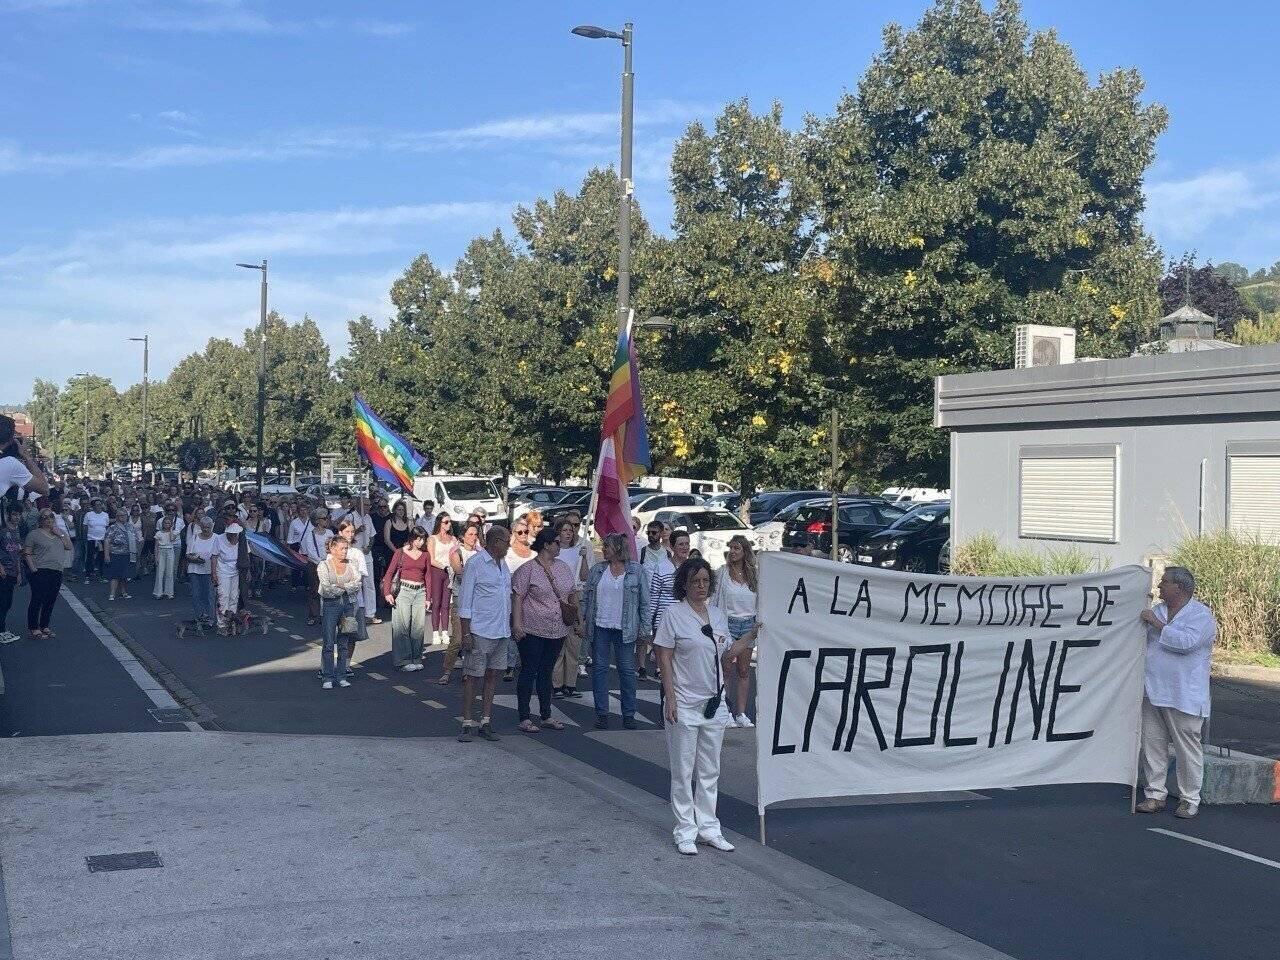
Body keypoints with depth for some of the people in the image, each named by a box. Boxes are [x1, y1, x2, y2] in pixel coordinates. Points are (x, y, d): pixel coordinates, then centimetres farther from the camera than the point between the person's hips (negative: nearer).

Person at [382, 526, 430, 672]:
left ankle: (416, 659, 10)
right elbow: (389, 573, 0)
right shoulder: (400, 553, 1)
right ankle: (404, 660, -1)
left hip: (420, 592, 3)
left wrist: (428, 598, 10)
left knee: (419, 626, 1)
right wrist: (387, 593, -10)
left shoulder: (425, 555, 11)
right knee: (402, 626, -5)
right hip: (403, 590, -3)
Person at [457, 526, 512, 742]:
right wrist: (466, 633, -14)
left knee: (492, 676, 9)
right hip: (480, 632, -7)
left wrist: (510, 627, 16)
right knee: (472, 677, -1)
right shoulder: (475, 564, -8)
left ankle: (486, 723, 15)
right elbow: (465, 601, -9)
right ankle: (466, 725, 4)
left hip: (502, 633, 7)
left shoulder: (503, 565, 15)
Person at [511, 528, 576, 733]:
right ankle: (524, 718, 6)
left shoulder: (563, 567, 11)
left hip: (558, 631, 6)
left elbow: (570, 593, 24)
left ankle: (547, 716, 22)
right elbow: (517, 597, -11)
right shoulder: (527, 569, -9)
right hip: (533, 630, -6)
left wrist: (573, 605, 7)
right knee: (529, 672, 1)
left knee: (546, 673, 15)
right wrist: (517, 624, -17)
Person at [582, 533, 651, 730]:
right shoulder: (597, 570, 9)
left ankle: (629, 714, 11)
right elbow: (586, 596, 12)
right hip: (599, 627, 3)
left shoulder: (637, 571, 1)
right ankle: (602, 713, 12)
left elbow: (644, 601, 2)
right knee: (599, 668, 4)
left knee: (627, 670, 2)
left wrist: (643, 628, -2)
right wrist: (581, 618, 2)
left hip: (625, 629, -3)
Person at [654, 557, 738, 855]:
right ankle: (685, 831, 11)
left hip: (714, 702, 6)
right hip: (685, 704, -5)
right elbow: (664, 657, -10)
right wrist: (670, 698, -14)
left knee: (710, 770, 12)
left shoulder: (718, 615, 9)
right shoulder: (674, 614, -8)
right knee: (683, 771, 2)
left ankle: (708, 827, 22)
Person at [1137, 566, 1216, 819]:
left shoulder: (1201, 615, -8)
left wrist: (1156, 623, -19)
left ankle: (1189, 800, 10)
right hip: (1152, 692, 7)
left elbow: (1185, 642, -25)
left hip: (1183, 696, -7)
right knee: (1152, 744, 9)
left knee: (1187, 747, 1)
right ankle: (1155, 795, 18)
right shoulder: (1157, 610, 14)